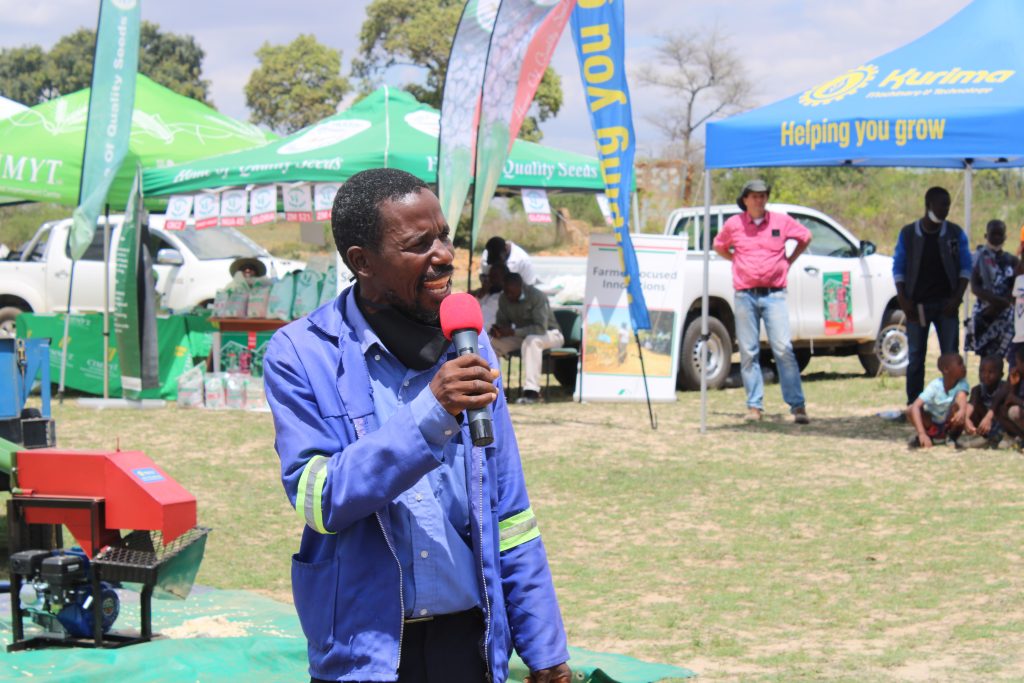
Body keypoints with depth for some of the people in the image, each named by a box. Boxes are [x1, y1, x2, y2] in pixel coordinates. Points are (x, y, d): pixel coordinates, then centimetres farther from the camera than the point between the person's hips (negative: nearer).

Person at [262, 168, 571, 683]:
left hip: (469, 640, 3)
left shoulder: (467, 343, 7)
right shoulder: (300, 354, -6)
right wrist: (428, 417, -25)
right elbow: (316, 499, -16)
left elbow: (508, 512, 9)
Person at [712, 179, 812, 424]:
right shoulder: (733, 224, 6)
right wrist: (737, 261, 12)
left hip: (773, 294, -1)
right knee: (748, 352, 2)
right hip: (745, 295, 1)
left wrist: (789, 261, 12)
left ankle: (797, 405, -6)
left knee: (784, 349, -8)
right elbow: (719, 246, 24)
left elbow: (805, 237, 20)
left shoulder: (781, 221, 4)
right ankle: (754, 405, 8)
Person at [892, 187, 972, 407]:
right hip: (917, 304, 0)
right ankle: (913, 404, 6)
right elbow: (898, 268, 5)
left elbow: (965, 267, 6)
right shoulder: (908, 234, 3)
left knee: (951, 355, -1)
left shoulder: (955, 233, 5)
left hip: (945, 303, 0)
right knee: (915, 356, 2)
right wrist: (903, 300, -6)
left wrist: (957, 298, -6)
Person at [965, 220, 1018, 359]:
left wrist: (996, 306, -12)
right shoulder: (980, 257, 2)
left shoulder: (1011, 261, 10)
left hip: (1005, 314, 2)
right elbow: (975, 288, -5)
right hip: (983, 313, -2)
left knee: (998, 356, -2)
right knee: (985, 355, -7)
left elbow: (1014, 291, 3)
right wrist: (998, 300, -17)